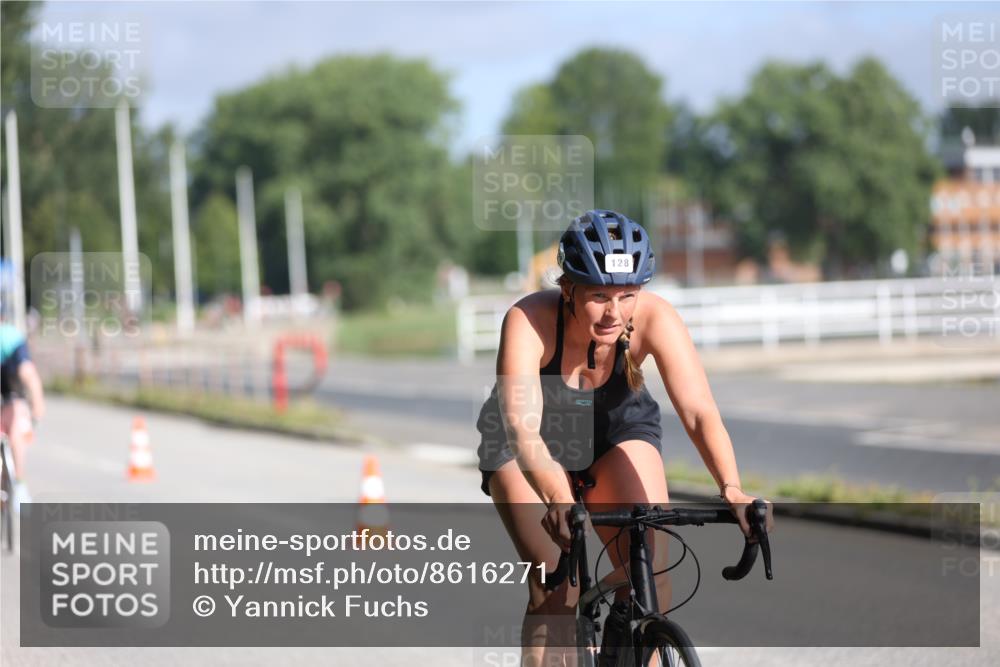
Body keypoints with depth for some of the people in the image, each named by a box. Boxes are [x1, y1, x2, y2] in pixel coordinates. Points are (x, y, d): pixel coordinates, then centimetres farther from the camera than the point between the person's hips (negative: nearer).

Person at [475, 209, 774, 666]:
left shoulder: (654, 317, -29)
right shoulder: (529, 321, -34)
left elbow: (699, 411, -37)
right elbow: (522, 427, -45)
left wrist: (731, 488, -53)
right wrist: (558, 500, -62)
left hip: (618, 430, 2)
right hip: (532, 444, -2)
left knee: (652, 574, -17)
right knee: (556, 586, -20)